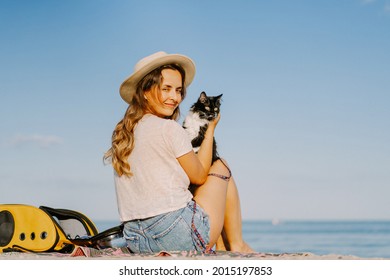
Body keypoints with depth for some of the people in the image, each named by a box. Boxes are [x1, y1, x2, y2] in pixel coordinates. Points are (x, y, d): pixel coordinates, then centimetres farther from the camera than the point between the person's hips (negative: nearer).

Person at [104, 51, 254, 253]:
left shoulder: (121, 133, 12)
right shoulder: (170, 129, -10)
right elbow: (199, 176, 3)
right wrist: (210, 129, 14)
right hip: (179, 236, -7)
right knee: (221, 168, 16)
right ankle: (237, 246, 23)